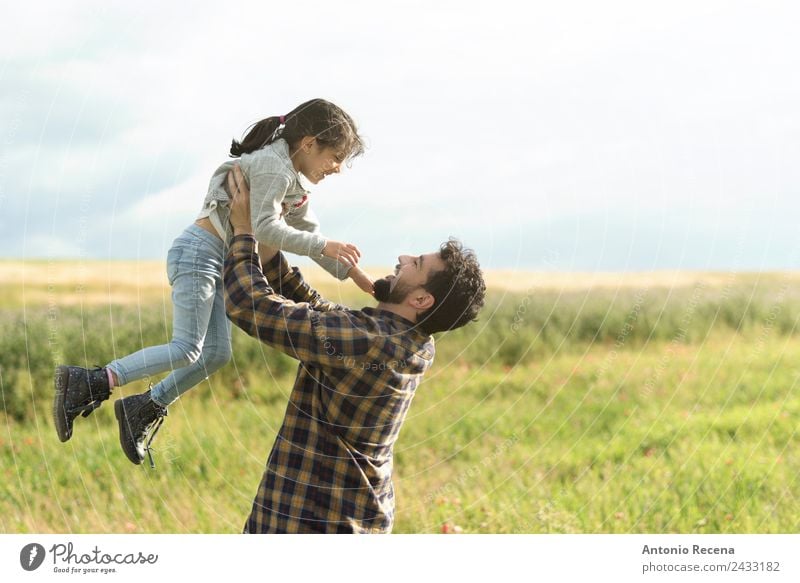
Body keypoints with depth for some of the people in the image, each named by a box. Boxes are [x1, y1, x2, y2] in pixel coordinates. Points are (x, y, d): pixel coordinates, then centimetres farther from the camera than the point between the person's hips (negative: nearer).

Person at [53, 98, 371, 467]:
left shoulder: (292, 180, 18)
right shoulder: (274, 166, -14)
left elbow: (309, 232, 24)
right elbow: (263, 227, -22)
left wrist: (360, 278, 20)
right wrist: (324, 245, -16)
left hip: (219, 263, 10)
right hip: (198, 253, -10)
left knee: (215, 354, 6)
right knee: (186, 349, -17)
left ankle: (144, 409, 12)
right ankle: (86, 384, -17)